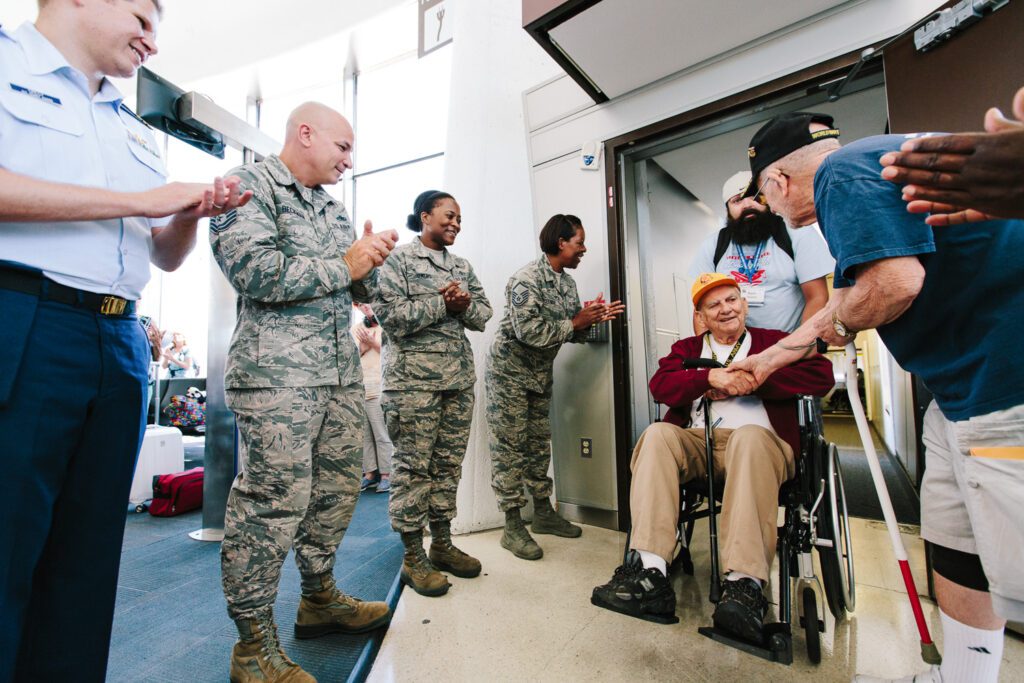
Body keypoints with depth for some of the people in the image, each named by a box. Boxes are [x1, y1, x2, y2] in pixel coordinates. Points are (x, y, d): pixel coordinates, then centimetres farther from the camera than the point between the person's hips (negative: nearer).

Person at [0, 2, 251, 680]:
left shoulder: (140, 135, 24)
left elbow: (167, 257, 22)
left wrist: (192, 212, 4)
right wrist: (140, 200, -8)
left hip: (121, 347, 6)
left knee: (86, 561, 10)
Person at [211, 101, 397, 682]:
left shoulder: (334, 207, 23)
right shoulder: (250, 185, 0)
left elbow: (360, 292, 21)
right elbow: (255, 271, -17)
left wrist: (371, 261, 1)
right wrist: (342, 266, -9)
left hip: (342, 371, 8)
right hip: (277, 370, -8)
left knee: (339, 486, 12)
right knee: (276, 498, -4)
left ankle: (320, 597, 31)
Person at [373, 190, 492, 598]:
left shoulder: (463, 266, 19)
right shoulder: (398, 259, 0)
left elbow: (484, 316, 14)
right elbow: (390, 315, -11)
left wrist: (465, 304, -7)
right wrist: (443, 305, -11)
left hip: (459, 376, 6)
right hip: (413, 376, -6)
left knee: (449, 463, 11)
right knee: (414, 465, 0)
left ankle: (442, 544, 25)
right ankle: (413, 556, 14)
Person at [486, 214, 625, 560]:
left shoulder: (568, 282, 7)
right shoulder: (527, 278, -20)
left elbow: (572, 332, 11)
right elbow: (528, 331, -30)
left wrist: (592, 319, -8)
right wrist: (575, 323, -21)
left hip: (540, 373, 9)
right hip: (509, 371, -8)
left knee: (540, 444, 15)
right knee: (510, 447, -2)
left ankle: (544, 512, 29)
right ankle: (513, 527, 10)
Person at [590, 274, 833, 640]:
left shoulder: (775, 341, 20)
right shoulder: (687, 348, 25)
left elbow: (822, 375, 2)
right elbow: (660, 385, 5)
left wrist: (755, 379, -7)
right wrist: (710, 377, -11)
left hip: (758, 439, -1)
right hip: (696, 441, 2)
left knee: (749, 436, -36)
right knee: (657, 434, -29)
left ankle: (745, 586, -42)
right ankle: (649, 575, -36)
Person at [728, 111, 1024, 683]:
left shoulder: (843, 171, -11)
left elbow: (894, 282, -28)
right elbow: (845, 305, 28)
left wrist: (840, 324, -6)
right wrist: (771, 357, 35)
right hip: (966, 382, 11)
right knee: (954, 545, 18)